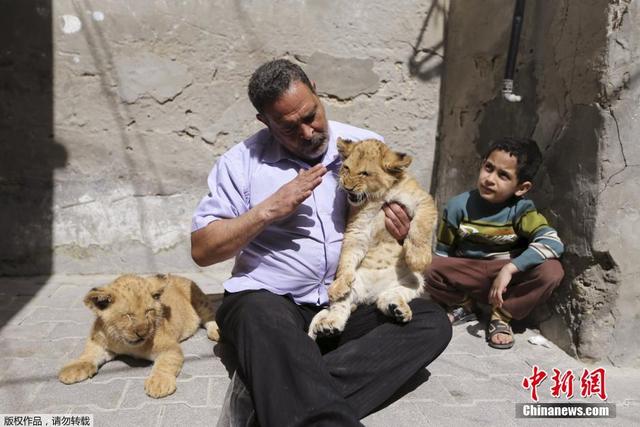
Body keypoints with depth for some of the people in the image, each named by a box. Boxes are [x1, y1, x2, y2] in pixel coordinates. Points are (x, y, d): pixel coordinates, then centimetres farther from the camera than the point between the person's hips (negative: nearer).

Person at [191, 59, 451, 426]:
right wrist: (270, 209, -14)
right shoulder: (243, 161, 2)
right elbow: (202, 250, -1)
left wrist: (404, 231, -7)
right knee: (263, 316, -38)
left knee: (433, 321, -23)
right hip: (268, 301, -3)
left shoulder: (370, 147, 8)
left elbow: (407, 212, 18)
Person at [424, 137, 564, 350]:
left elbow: (553, 243, -30)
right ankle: (463, 306, 4)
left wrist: (509, 269, -37)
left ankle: (501, 315, -6)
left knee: (551, 271, -29)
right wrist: (443, 281, -15)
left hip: (511, 276, 0)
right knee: (430, 270, -28)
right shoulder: (458, 206, -11)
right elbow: (443, 253, -1)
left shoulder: (521, 209, -14)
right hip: (468, 275, 1)